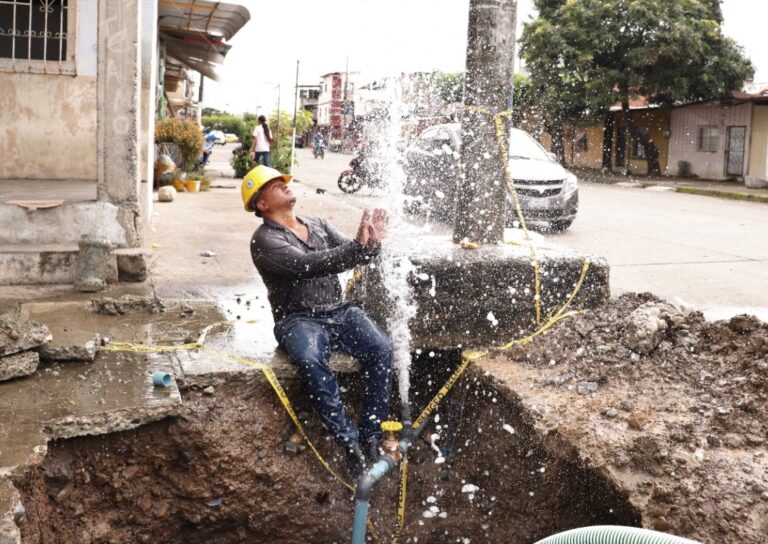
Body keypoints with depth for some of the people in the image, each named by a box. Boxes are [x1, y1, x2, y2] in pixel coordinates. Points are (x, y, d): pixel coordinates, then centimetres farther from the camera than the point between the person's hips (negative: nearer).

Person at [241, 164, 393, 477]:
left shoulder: (318, 226, 19)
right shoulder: (265, 240, -1)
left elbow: (353, 256, 11)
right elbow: (307, 265, -17)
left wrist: (372, 243, -13)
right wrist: (358, 244, -23)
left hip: (340, 311, 5)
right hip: (299, 319, -4)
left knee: (381, 348, -24)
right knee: (311, 361, -36)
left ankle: (370, 437, -16)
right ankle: (349, 442, -26)